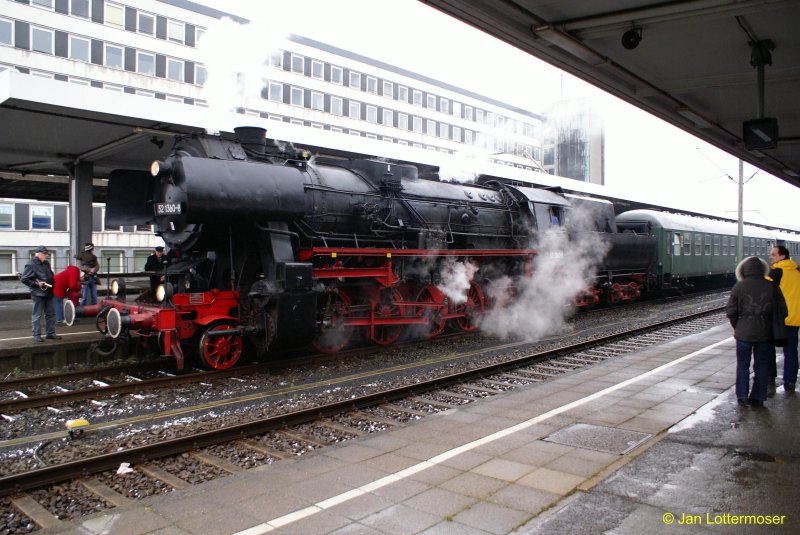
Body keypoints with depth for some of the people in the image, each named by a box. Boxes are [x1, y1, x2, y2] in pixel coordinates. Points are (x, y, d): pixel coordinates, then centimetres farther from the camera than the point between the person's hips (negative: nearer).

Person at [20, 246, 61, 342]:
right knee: (37, 315, -1)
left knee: (51, 313, 12)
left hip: (48, 293, 8)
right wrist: (37, 283, -17)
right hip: (38, 294, -8)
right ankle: (36, 335, 5)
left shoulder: (46, 264, 13)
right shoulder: (31, 265, -10)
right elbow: (24, 279, -12)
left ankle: (50, 333, 20)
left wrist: (53, 282, 10)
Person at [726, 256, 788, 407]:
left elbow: (731, 312, -7)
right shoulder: (772, 287, -2)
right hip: (764, 332, 2)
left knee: (743, 364, 11)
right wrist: (773, 327, 14)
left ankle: (742, 396, 11)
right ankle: (758, 397, 15)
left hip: (744, 332, -2)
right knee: (761, 365, 12)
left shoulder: (739, 287, -7)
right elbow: (782, 311, 1)